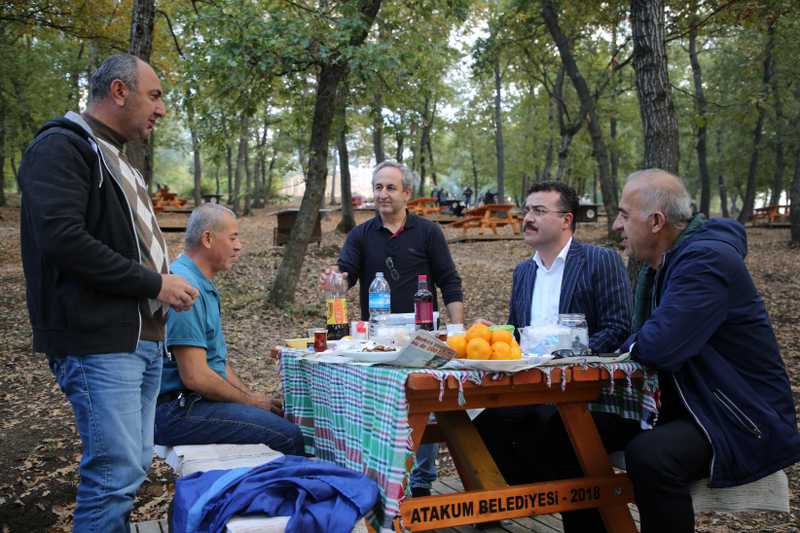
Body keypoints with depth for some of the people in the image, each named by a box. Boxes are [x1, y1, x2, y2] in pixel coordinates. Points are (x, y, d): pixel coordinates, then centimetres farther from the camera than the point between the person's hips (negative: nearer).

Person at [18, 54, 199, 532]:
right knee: (117, 473, -9)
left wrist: (167, 286, 9)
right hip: (98, 343, -10)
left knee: (133, 467, 13)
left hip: (143, 339, 10)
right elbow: (62, 239, -22)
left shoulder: (117, 159, 22)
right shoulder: (61, 147, -9)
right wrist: (154, 283, -16)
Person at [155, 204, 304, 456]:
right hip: (177, 409, -10)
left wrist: (252, 395, 9)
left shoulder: (204, 286, 17)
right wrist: (250, 401, -9)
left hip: (197, 399, 10)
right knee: (288, 436, -19)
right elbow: (195, 377, -22)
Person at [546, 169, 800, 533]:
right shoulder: (660, 262, 8)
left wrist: (630, 346, -9)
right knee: (568, 433, 2)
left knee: (649, 455, -36)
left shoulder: (707, 260, -22)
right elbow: (644, 342, 16)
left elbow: (660, 347, -31)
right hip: (680, 404, 9)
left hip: (741, 421, -9)